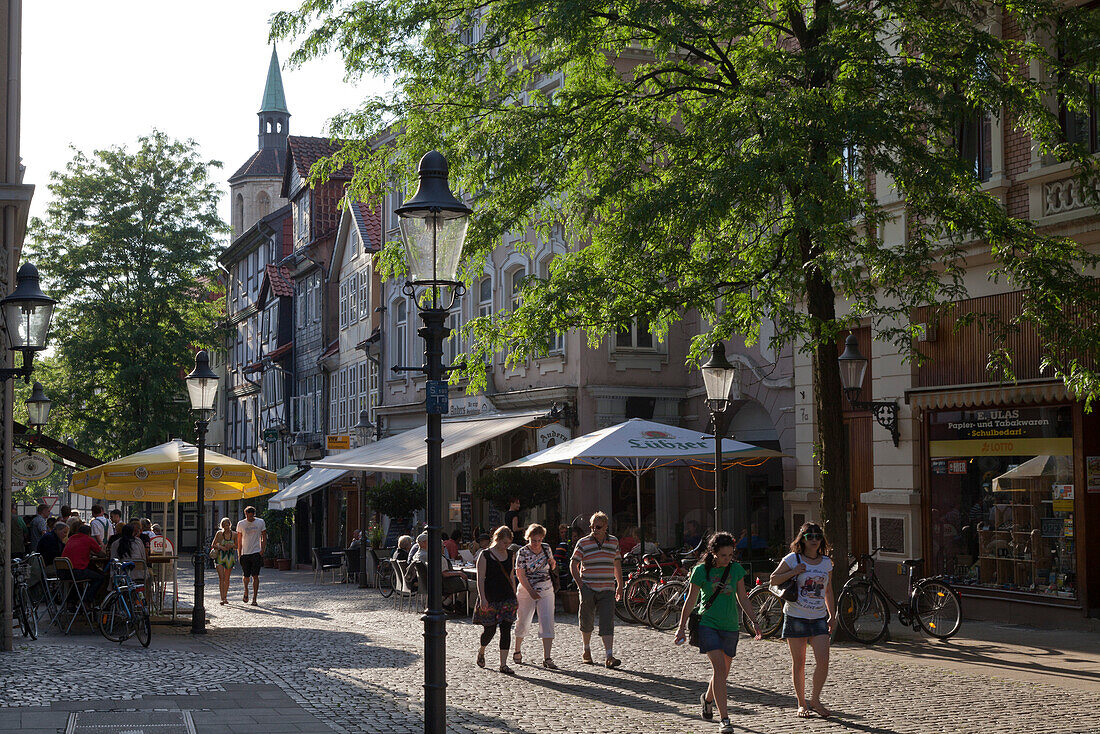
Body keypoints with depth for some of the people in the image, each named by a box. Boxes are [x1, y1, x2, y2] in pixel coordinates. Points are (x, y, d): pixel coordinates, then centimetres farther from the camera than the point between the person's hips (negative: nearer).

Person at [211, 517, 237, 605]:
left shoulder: (234, 535, 1)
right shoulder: (219, 533, -2)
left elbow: (237, 546, 10)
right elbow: (213, 545, 2)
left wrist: (231, 546, -10)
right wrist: (220, 547, -15)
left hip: (230, 557, 2)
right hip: (220, 557, -2)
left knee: (227, 578, 8)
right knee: (221, 578, -13)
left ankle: (225, 597, 20)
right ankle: (222, 598, -18)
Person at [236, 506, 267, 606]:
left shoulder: (260, 522, 2)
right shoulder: (241, 524, 4)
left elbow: (264, 538, 8)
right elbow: (239, 540, 9)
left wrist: (262, 550, -3)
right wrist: (239, 554, 5)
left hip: (256, 553, -1)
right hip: (245, 553, 1)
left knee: (255, 576, -8)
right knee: (246, 576, 4)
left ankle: (254, 599, -4)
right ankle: (246, 591, 31)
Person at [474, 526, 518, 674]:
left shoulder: (510, 555, 10)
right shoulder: (485, 555, -6)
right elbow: (480, 579, -8)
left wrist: (515, 597, 14)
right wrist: (482, 598, -16)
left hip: (507, 597, 4)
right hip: (490, 598, -4)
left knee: (506, 630, -3)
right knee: (489, 630, 1)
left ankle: (503, 664, 1)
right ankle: (481, 651, 33)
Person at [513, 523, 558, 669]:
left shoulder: (546, 548, 5)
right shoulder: (523, 552, -9)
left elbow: (552, 569, 20)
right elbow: (520, 575, -12)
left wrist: (553, 563, -4)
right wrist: (531, 592, -20)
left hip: (546, 590, 3)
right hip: (527, 590, -3)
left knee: (547, 622, -9)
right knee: (523, 621, 7)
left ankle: (547, 658, -11)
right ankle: (517, 651, 31)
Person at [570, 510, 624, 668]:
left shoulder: (614, 541, 8)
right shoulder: (583, 543, -1)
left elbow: (617, 564, 20)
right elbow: (573, 565, 2)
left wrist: (620, 585, 20)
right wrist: (581, 585, -7)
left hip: (607, 590, 1)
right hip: (588, 588, -1)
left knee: (607, 622, -9)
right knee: (587, 621, 7)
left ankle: (609, 656, -15)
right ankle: (587, 650, 31)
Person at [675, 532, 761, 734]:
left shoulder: (736, 569, 1)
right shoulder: (701, 571, -7)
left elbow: (743, 598, 10)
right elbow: (691, 600, 0)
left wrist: (753, 622, 4)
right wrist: (682, 627, 3)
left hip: (730, 626, 4)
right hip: (707, 624, -4)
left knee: (722, 672, 11)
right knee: (719, 667, -17)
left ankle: (708, 698, 43)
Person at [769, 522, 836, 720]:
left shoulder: (826, 562, 10)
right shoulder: (793, 559, -2)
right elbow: (773, 579, -3)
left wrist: (832, 615, 14)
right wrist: (794, 572, -15)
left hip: (819, 618, 3)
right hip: (796, 617, -3)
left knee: (823, 661, -9)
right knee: (798, 663, 3)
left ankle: (815, 700, 8)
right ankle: (801, 703, 15)